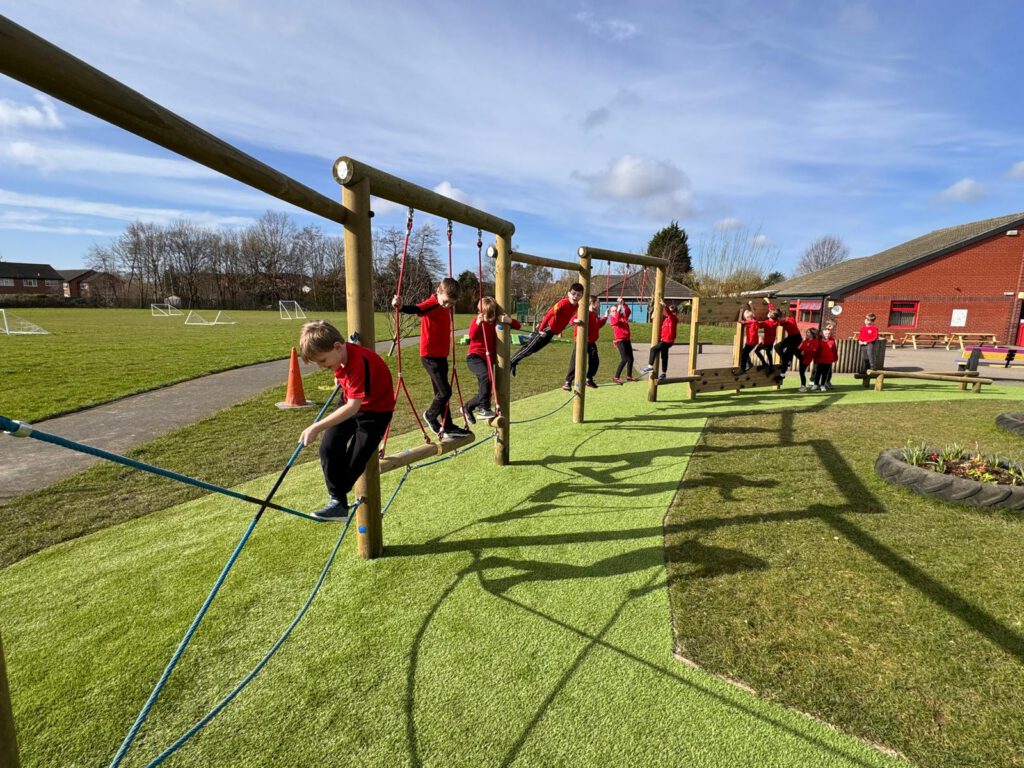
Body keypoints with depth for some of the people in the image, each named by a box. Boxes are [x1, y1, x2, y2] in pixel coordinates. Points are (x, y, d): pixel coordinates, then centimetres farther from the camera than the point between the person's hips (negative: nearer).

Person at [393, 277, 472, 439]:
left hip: (441, 355, 9)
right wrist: (400, 307, -55)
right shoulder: (431, 304, -15)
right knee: (445, 391, -9)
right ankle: (430, 415, 17)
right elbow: (416, 309, -36)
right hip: (430, 356, -9)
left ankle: (447, 427, 22)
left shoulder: (445, 307, 10)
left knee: (442, 392, 14)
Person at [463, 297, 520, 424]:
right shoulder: (476, 321, -3)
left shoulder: (497, 322, 7)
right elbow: (472, 336, -19)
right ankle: (484, 408, -28)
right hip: (474, 356, -6)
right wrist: (478, 323, -32)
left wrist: (509, 320, -17)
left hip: (489, 358, 6)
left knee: (484, 388, 8)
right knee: (486, 376, -32)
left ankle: (468, 407, 24)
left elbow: (517, 326, 3)